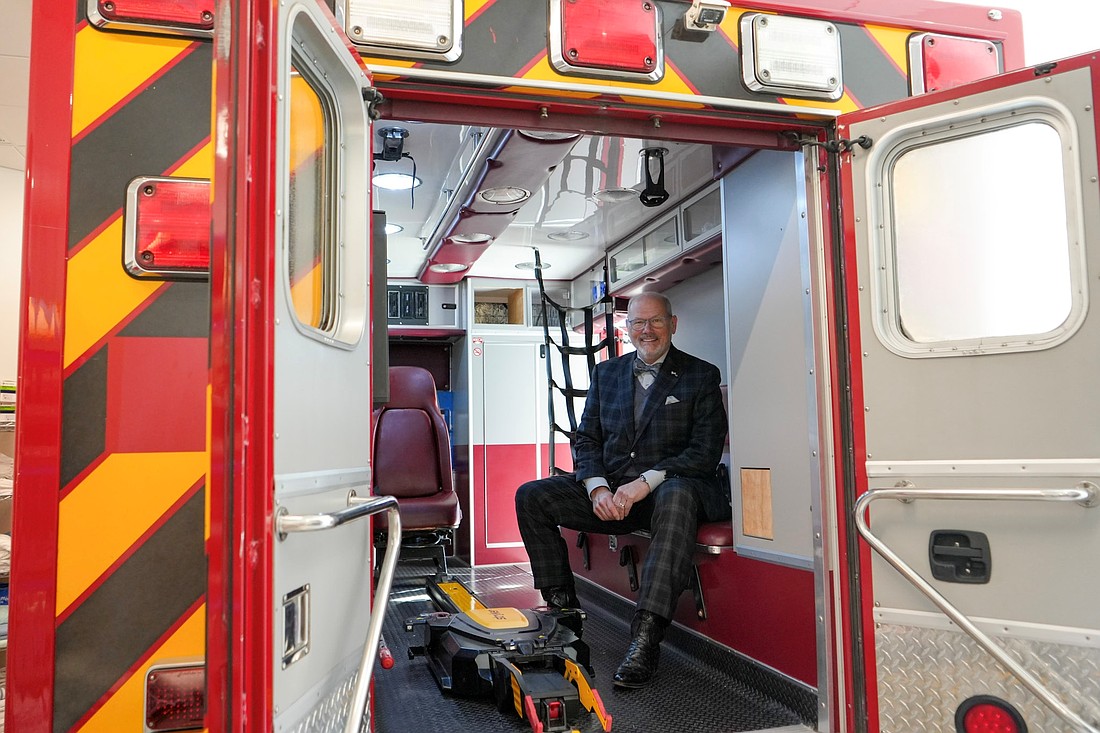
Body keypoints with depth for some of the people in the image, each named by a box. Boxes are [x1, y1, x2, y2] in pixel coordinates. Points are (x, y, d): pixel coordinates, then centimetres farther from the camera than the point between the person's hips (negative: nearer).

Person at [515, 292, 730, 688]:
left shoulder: (701, 375, 3)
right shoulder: (606, 373, 16)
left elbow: (705, 452, -8)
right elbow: (586, 439, 11)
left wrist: (646, 482, -21)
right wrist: (597, 488, -10)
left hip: (669, 487, -4)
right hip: (609, 492, 5)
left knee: (677, 496, -40)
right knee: (531, 496, -11)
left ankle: (646, 638, -43)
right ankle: (562, 606, -3)